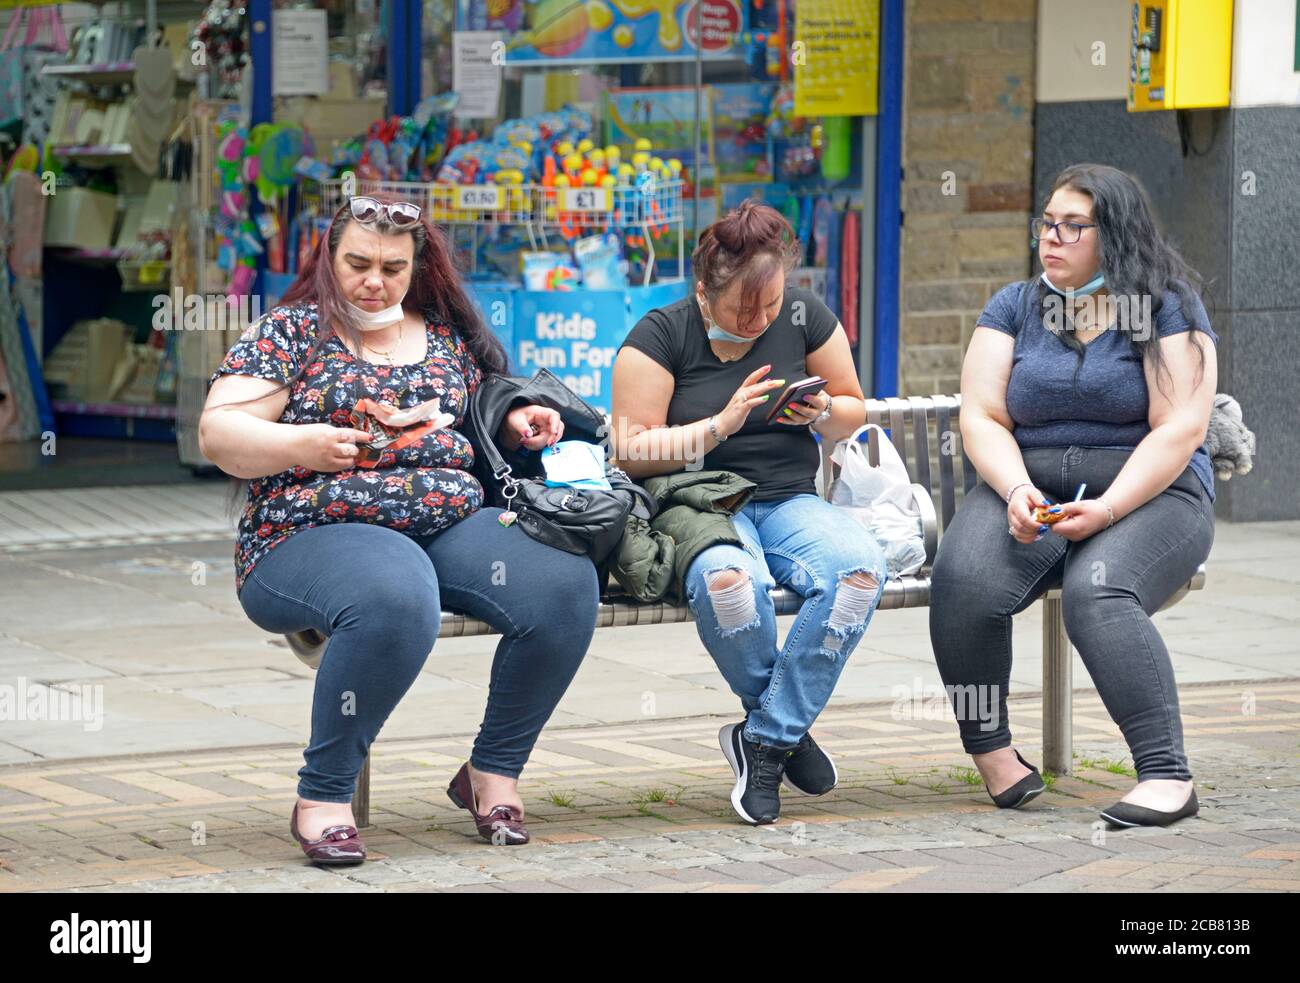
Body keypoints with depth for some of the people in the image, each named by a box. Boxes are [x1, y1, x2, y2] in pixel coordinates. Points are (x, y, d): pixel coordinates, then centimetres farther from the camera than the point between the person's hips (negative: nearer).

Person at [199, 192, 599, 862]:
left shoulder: (447, 336, 20)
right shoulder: (291, 331, 6)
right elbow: (217, 433, -2)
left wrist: (516, 426, 10)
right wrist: (303, 445, -20)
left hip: (452, 523, 5)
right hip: (315, 533, -5)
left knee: (566, 582, -24)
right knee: (397, 599, -41)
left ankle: (493, 771, -6)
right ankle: (323, 797, -25)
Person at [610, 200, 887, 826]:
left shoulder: (804, 317, 7)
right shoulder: (662, 336, -4)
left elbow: (853, 411, 17)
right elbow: (631, 452, -8)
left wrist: (824, 412, -7)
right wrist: (721, 425, -18)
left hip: (791, 501, 4)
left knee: (859, 567, -32)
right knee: (729, 580, -41)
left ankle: (765, 739, -18)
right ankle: (790, 729, -12)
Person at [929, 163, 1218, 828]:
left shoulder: (1167, 307, 1)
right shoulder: (1013, 308, 13)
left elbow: (1180, 430, -8)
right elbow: (982, 417, 4)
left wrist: (1105, 511, -20)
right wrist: (1018, 492, -16)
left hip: (1150, 493, -3)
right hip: (1027, 487, 3)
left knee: (1096, 592, -35)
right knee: (963, 579, -29)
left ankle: (1166, 774, -37)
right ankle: (991, 754, -18)